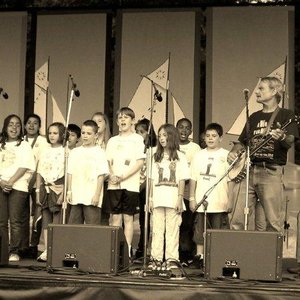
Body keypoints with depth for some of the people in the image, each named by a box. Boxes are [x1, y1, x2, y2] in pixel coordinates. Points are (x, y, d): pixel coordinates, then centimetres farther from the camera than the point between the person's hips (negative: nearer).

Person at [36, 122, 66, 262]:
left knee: (57, 221, -6)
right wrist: (38, 191, 7)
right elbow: (39, 173, 14)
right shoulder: (45, 152, 14)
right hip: (45, 188, 5)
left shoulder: (65, 152, -3)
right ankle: (46, 251, 10)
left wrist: (63, 193, -16)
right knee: (46, 221, 6)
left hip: (58, 189, -5)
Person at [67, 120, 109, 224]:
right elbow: (70, 173, 13)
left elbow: (101, 175, -5)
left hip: (91, 198, -4)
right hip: (76, 197, 4)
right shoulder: (74, 152, 13)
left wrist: (97, 194, -11)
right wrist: (69, 191, 6)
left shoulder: (99, 153, -1)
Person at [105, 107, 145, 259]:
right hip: (114, 184, 3)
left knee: (128, 218, -1)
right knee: (115, 218, 3)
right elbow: (108, 162, 10)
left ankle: (127, 251, 4)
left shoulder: (137, 139, 3)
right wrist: (112, 175, -11)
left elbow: (140, 162, -5)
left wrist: (123, 176, -14)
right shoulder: (112, 140, 14)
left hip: (130, 184, -3)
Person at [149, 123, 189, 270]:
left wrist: (180, 199, -9)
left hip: (173, 200, -3)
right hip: (158, 199, 4)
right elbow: (152, 179, 13)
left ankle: (171, 259, 1)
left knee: (172, 230, -3)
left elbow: (182, 180, -1)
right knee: (157, 229, 3)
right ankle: (156, 259, 7)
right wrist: (150, 199, 6)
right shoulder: (157, 156, 16)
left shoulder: (179, 156, 4)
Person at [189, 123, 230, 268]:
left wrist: (230, 200, -6)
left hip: (219, 202, -3)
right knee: (199, 231, 8)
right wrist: (192, 198, 5)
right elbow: (193, 178, 10)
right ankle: (199, 257, 16)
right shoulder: (199, 155, 10)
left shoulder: (226, 156, 1)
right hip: (201, 201, 3)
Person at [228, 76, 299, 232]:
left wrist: (282, 137, -29)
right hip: (246, 170, 5)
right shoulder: (254, 117, 22)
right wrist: (233, 153, 6)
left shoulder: (286, 115, 6)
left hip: (271, 171, -5)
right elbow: (242, 142, 27)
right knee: (236, 221, -2)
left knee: (274, 223, -8)